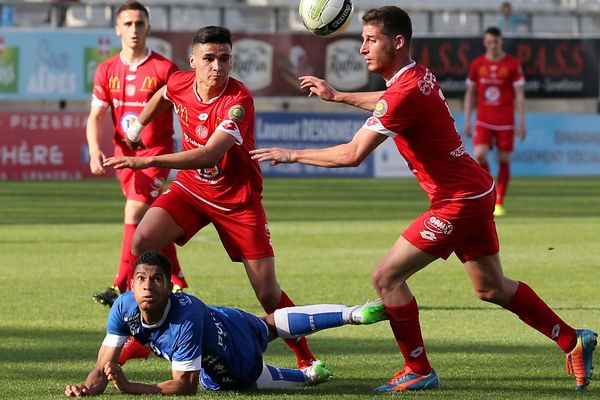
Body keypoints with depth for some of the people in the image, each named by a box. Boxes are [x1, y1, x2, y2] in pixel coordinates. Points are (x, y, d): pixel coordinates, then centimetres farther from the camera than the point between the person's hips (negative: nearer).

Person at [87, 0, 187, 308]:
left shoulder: (164, 69, -9)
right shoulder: (107, 71, 3)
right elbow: (96, 115, 4)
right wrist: (95, 149, -13)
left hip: (156, 153, -5)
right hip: (124, 153, 5)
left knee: (134, 215, -18)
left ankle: (121, 288, -19)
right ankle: (177, 285, 23)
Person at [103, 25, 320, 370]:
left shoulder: (239, 100, -29)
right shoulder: (180, 83, -10)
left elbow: (210, 154, -40)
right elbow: (162, 96, 18)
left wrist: (149, 161, -45)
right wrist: (137, 127, 32)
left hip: (238, 199, -4)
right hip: (191, 187, 4)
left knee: (268, 293, -7)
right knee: (142, 241, -19)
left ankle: (306, 358, 15)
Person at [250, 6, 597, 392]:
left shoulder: (406, 91, -24)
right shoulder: (418, 75, 5)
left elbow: (352, 155, -26)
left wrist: (292, 155, -16)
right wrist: (337, 95, 32)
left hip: (458, 201, -10)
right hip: (476, 190, 10)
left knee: (387, 277, -6)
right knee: (493, 288, 20)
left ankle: (419, 372, 2)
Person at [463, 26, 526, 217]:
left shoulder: (513, 64, -1)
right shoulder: (477, 64, 6)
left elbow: (519, 95, -1)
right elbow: (470, 93, 12)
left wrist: (522, 122, -5)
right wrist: (467, 121, 8)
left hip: (506, 122, -1)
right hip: (483, 121, 1)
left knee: (504, 161, 0)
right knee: (479, 154, -18)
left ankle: (499, 203, 9)